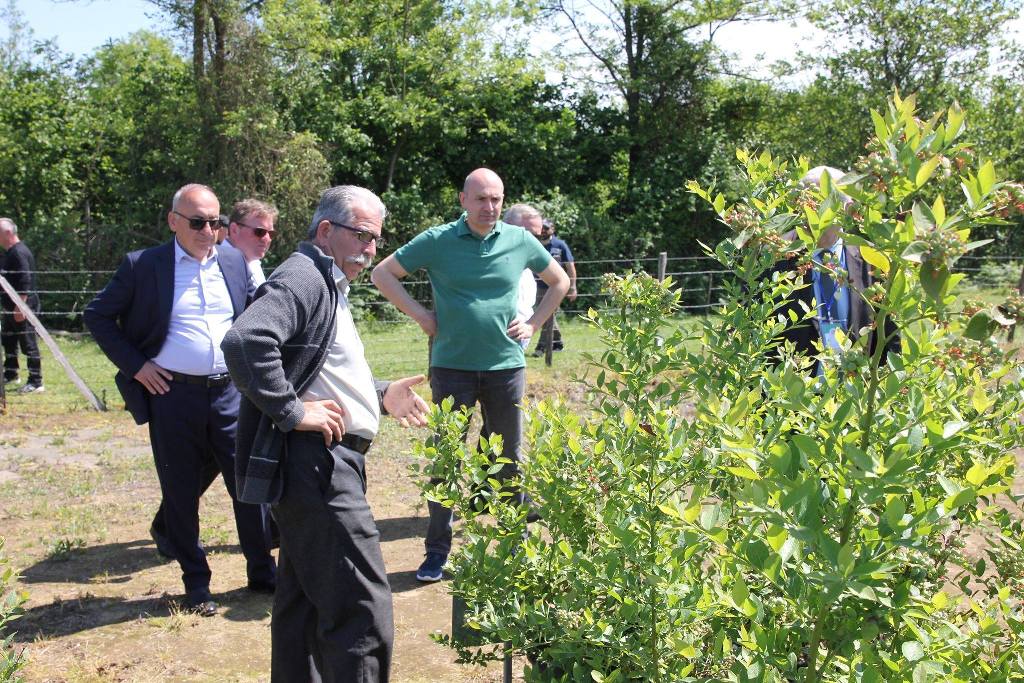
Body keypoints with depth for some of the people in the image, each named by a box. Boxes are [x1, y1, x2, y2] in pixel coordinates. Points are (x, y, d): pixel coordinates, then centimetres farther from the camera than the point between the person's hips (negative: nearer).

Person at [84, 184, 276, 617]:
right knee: (181, 494, 8)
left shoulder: (235, 264, 6)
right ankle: (195, 583, 23)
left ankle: (263, 572, 22)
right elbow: (98, 315, 2)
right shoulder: (142, 265, -3)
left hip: (230, 392, 3)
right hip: (173, 396, -2)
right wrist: (135, 365, -6)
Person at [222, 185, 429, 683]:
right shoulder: (303, 277, -11)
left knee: (306, 602, 19)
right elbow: (245, 341, -29)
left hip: (323, 467, 11)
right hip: (315, 465, -11)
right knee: (362, 610, -11)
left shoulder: (327, 287, 21)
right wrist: (291, 412, -24)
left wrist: (380, 398, 18)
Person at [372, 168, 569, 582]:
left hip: (506, 365, 2)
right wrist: (420, 315, -3)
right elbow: (383, 274, 4)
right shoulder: (437, 241, -3)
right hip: (452, 365, -2)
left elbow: (559, 281, 18)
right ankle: (437, 551, 13)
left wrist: (533, 323, 7)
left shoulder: (520, 241, 3)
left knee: (509, 458, 12)